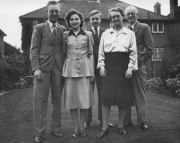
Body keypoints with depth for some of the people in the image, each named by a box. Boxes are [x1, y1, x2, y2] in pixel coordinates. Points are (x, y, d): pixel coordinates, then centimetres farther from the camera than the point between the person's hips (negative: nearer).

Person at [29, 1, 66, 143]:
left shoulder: (63, 29, 13)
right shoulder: (39, 28, 6)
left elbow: (64, 49, 13)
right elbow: (34, 49, 0)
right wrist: (36, 68, -11)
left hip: (59, 67, 3)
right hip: (43, 67, -2)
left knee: (57, 99, 7)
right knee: (40, 100, -2)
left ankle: (56, 128, 20)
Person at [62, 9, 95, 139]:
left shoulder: (88, 34, 7)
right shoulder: (65, 35, 8)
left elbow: (91, 53, 7)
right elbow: (63, 53, 14)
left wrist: (92, 71, 2)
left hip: (85, 68, 0)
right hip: (70, 68, 1)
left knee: (84, 98, 0)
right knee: (72, 98, 3)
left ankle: (82, 127, 15)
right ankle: (76, 127, 16)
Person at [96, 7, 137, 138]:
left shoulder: (130, 33, 8)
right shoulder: (105, 33, 13)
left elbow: (133, 52, 2)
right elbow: (101, 51, 11)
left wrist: (130, 68, -7)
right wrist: (101, 66, 0)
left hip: (123, 66, -1)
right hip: (109, 67, 1)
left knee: (123, 97, 3)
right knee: (106, 96, -3)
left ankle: (120, 126, 18)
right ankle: (105, 127, 6)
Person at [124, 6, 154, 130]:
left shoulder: (144, 27, 4)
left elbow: (150, 47, 1)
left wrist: (142, 60, -8)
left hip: (138, 65, -3)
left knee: (140, 93, 3)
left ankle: (142, 121, 12)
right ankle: (127, 120, 14)